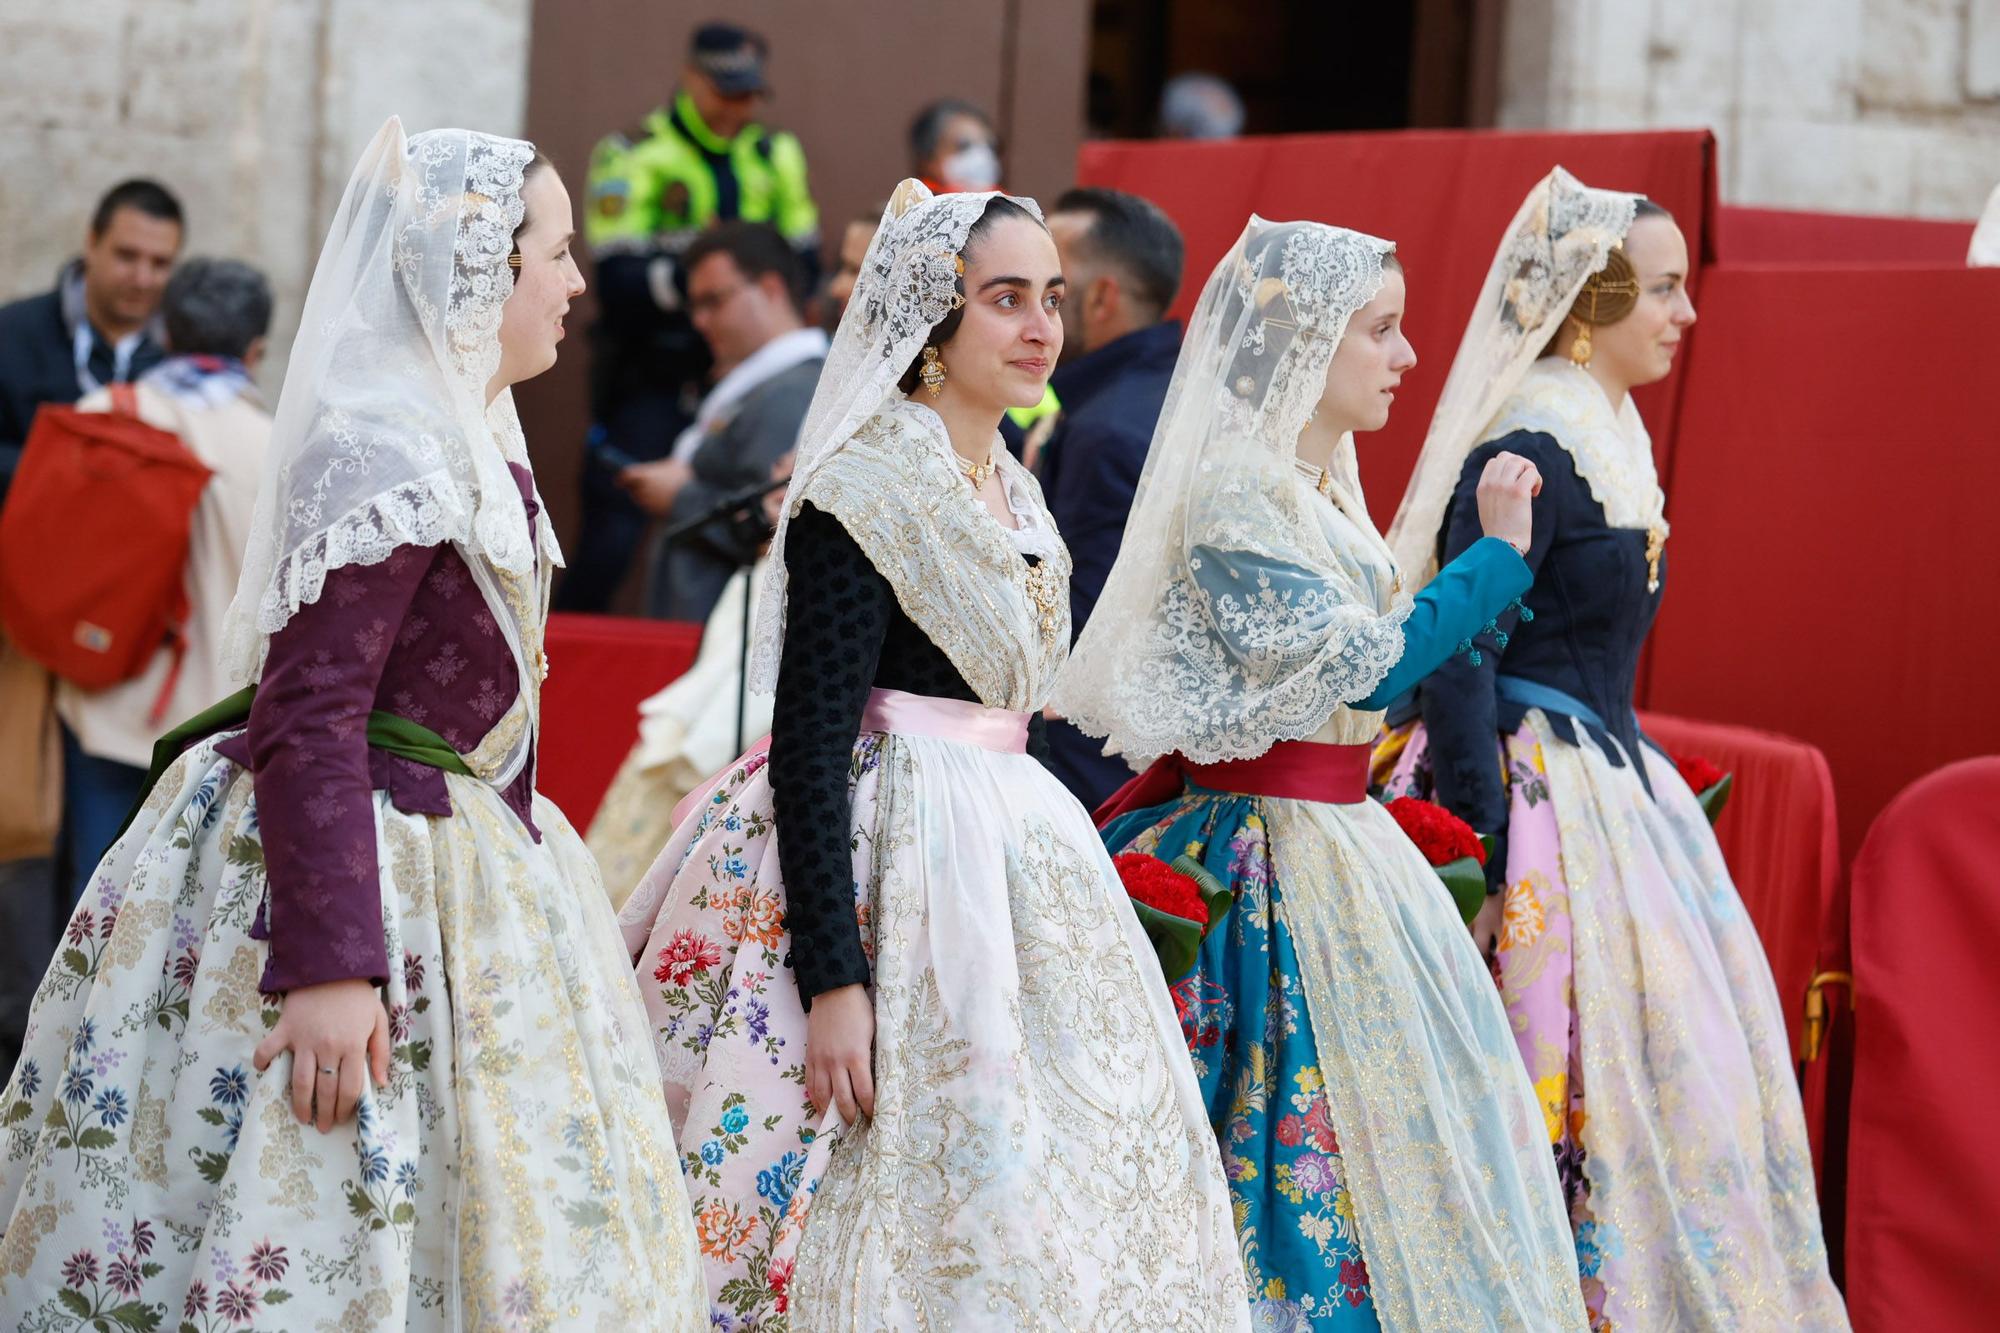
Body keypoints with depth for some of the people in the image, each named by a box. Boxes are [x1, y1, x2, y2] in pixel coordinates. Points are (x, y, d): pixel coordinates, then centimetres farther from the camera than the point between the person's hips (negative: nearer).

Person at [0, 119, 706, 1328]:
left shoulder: (466, 436, 11)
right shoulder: (380, 456, -19)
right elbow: (308, 720, -24)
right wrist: (328, 967, -29)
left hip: (454, 856, 10)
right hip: (361, 870, -10)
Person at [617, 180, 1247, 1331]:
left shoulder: (1013, 492, 13)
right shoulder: (867, 490, -14)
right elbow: (810, 740, -19)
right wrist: (832, 978, -25)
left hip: (1014, 866, 9)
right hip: (892, 864, -9)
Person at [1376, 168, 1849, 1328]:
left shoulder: (1604, 435, 12)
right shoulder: (1527, 451, -17)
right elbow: (1458, 656, -21)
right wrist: (1484, 859, -24)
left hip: (1609, 784, 10)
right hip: (1538, 796, -10)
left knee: (1678, 1049, 11)